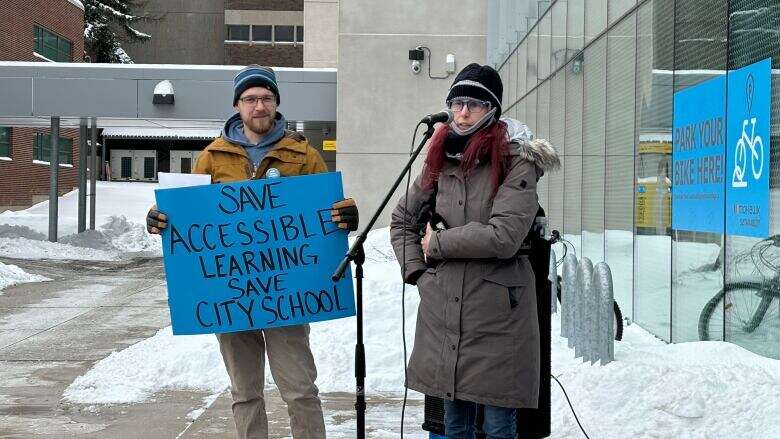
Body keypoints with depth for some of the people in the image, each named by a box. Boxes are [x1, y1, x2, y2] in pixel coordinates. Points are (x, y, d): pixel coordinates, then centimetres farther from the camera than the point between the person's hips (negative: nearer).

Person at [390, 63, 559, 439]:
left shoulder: (516, 164, -8)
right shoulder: (441, 161, 9)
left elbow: (503, 237, -20)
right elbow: (401, 220, 20)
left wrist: (437, 244, -9)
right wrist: (416, 270, 7)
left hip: (497, 317, -5)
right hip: (444, 313, 5)